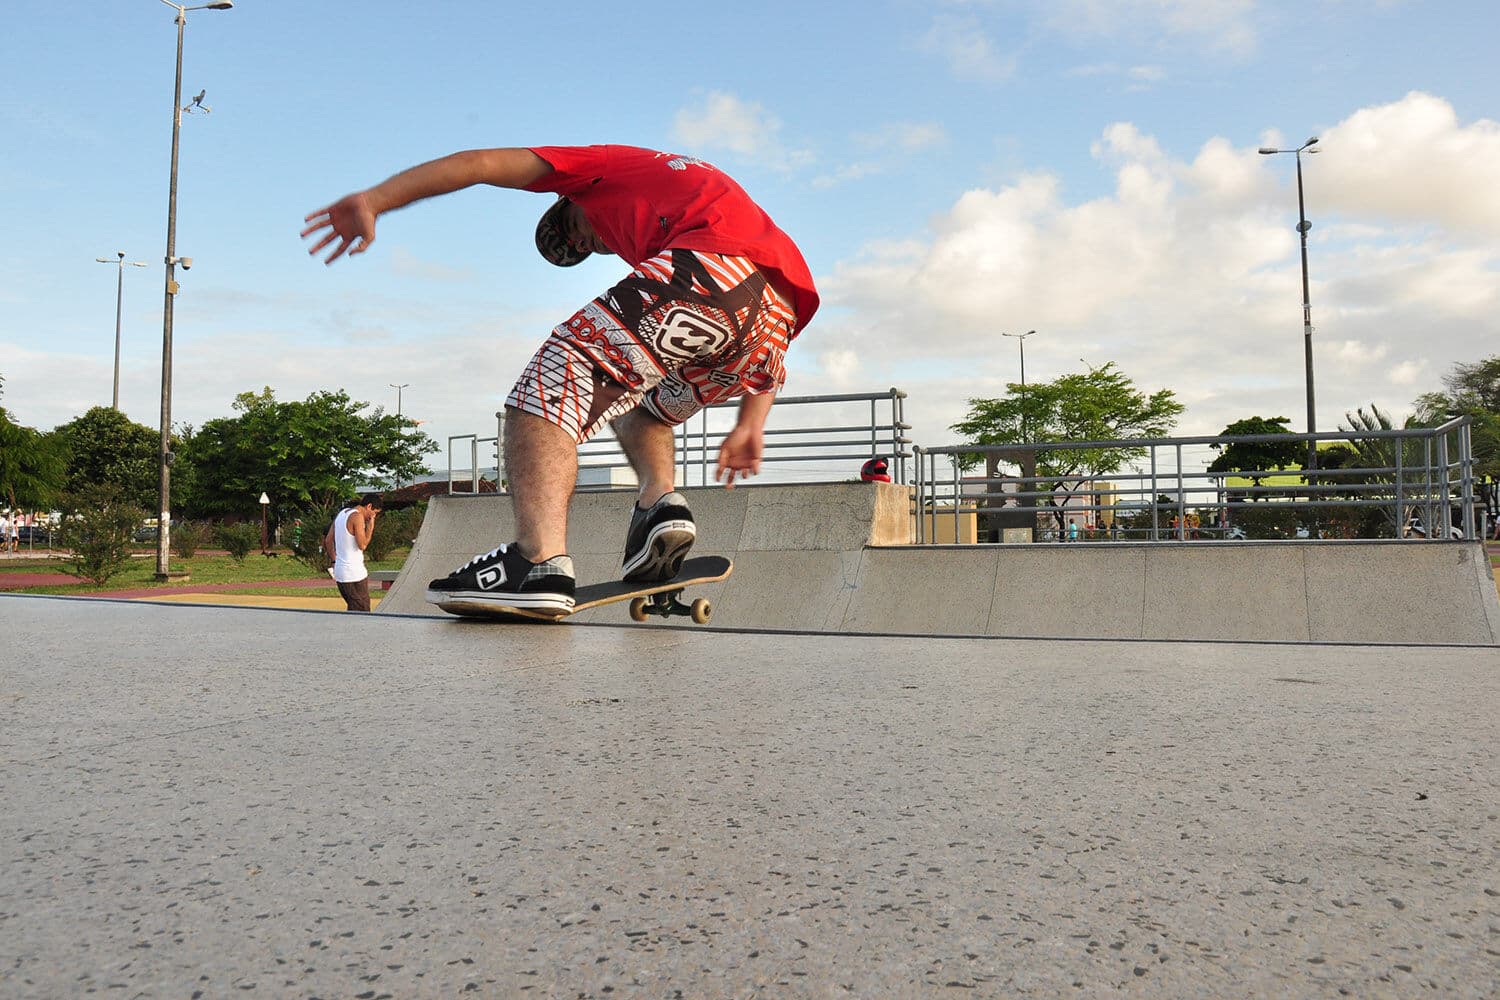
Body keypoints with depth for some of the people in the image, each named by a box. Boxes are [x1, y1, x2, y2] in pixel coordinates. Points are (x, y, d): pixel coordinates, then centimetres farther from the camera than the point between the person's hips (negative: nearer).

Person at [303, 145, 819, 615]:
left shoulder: (600, 169, 28)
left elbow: (480, 163, 16)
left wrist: (373, 200, 14)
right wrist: (750, 423, 32)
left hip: (709, 269, -7)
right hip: (780, 311, 8)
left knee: (551, 384, -8)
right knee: (636, 400, 29)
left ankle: (541, 562, -28)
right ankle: (661, 502, 1)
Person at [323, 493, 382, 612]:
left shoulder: (342, 513, 14)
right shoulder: (357, 516, -14)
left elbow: (328, 541, 18)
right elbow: (362, 545, -19)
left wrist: (335, 561, 22)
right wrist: (370, 526, -9)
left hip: (339, 573, 9)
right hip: (355, 575, -9)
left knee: (352, 611, 16)